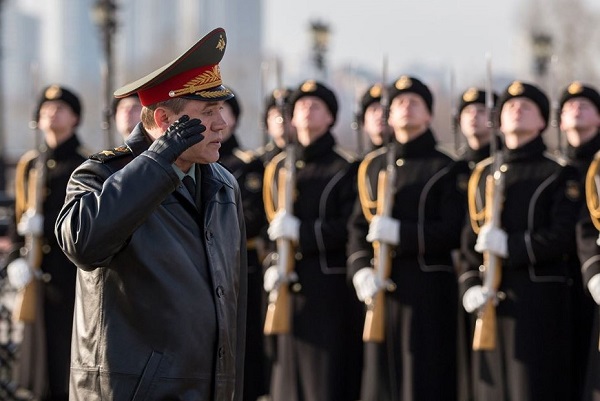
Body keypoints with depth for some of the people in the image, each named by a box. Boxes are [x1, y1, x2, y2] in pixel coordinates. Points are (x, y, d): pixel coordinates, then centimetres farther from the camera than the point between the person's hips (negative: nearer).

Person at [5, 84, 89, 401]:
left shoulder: (87, 165, -3)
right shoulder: (29, 165, 14)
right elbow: (20, 220, 15)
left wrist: (44, 224, -17)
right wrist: (16, 261, 1)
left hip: (75, 278, -5)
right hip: (39, 277, 5)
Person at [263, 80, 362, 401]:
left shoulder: (345, 167, -2)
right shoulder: (278, 167, 13)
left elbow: (351, 227, -10)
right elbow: (269, 225, 15)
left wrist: (301, 231, -19)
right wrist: (272, 266, -2)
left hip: (332, 291, -5)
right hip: (290, 287, 5)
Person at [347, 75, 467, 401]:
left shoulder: (444, 168, 1)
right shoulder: (373, 165, 14)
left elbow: (452, 233, -8)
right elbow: (358, 227, 10)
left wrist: (400, 233, -18)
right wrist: (362, 271, -8)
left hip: (430, 291, -4)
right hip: (382, 289, 4)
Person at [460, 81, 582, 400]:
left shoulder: (560, 175, 2)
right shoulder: (483, 174, 16)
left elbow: (563, 237, -9)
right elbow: (470, 241, 13)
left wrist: (509, 246, -16)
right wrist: (470, 288, -2)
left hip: (541, 302, -4)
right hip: (492, 302, 4)